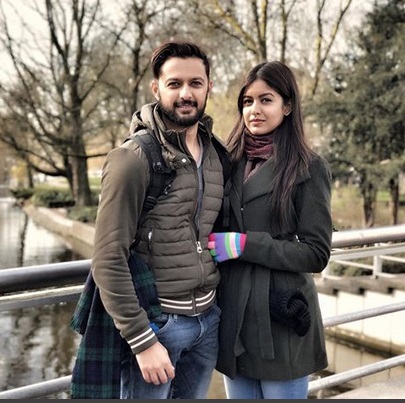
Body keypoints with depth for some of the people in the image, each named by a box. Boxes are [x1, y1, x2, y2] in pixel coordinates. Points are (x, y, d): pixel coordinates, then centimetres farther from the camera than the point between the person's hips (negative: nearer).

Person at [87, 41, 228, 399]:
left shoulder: (216, 154, 5)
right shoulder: (133, 159, -14)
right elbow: (108, 261, -16)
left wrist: (218, 305, 13)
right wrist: (142, 340, -17)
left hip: (209, 319, 6)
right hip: (156, 322, -6)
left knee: (194, 395, 19)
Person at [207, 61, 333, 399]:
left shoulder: (309, 167, -7)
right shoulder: (232, 161, 7)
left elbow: (316, 253, -10)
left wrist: (245, 245, -17)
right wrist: (217, 246, -4)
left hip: (281, 319, -4)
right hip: (232, 317, 5)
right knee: (239, 394, 18)